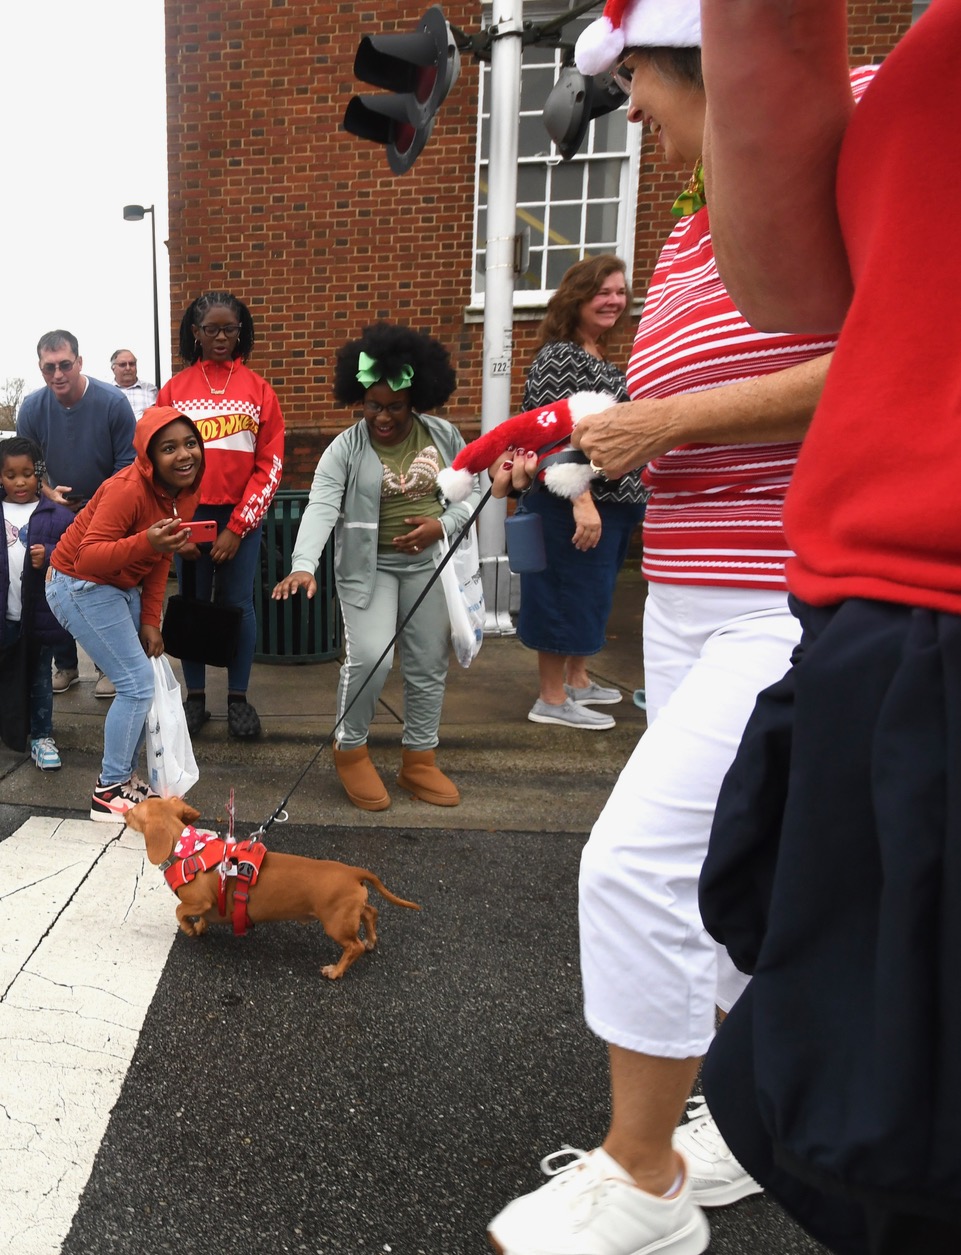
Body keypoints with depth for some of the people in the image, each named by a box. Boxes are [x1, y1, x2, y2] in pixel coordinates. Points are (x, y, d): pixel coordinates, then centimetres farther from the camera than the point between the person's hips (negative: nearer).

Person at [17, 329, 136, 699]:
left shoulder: (112, 402, -19)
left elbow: (128, 464, -14)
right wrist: (49, 493, -16)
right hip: (58, 513, 3)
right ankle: (65, 665, 24)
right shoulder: (32, 408, -10)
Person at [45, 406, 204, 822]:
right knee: (137, 682, -12)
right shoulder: (128, 489, -28)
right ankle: (109, 793, 1)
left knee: (147, 680, 6)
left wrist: (150, 620, 0)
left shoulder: (185, 492, -3)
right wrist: (145, 542, -47)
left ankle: (124, 775, 23)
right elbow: (88, 556, -31)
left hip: (122, 585, 8)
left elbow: (159, 560, 4)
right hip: (81, 585, -8)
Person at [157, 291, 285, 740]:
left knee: (238, 605, 3)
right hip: (190, 515, 1)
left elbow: (270, 465, -1)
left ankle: (238, 698, 15)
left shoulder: (258, 389, 3)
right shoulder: (173, 390, 7)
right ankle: (195, 697, 17)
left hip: (242, 517, -1)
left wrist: (237, 526, -8)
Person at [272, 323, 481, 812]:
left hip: (429, 564, 3)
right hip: (369, 567, -3)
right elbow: (320, 508, -22)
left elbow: (471, 491, 6)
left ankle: (419, 762, 23)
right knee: (369, 658, -16)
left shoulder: (444, 436, 0)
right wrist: (303, 564, -39)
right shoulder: (345, 449, -10)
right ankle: (350, 750, 10)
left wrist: (442, 525, -13)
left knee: (428, 666, 7)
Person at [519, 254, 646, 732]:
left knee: (593, 595, 17)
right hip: (574, 508, -10)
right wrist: (583, 502, -27)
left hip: (612, 503, 10)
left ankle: (577, 680, 32)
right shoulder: (558, 357, -13)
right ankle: (552, 699, 10)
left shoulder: (601, 359, 16)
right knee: (567, 596, -2)